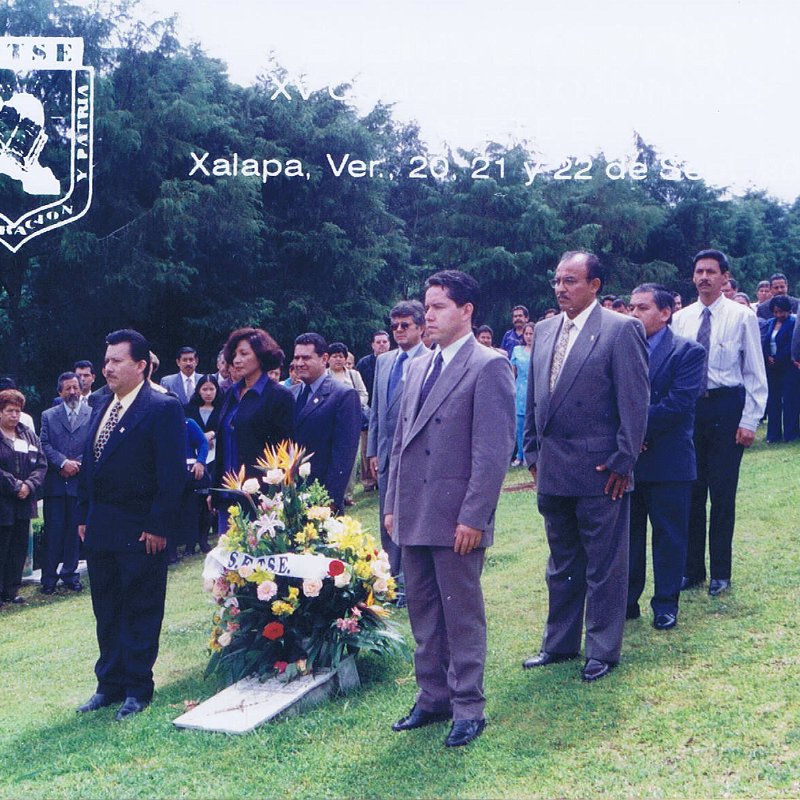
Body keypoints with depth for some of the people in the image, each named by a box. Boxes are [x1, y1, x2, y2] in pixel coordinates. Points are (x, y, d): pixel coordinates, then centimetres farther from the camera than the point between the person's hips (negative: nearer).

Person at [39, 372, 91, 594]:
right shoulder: (48, 416, 9)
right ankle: (49, 578, 9)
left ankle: (70, 574, 18)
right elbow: (45, 445, 0)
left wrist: (77, 464, -10)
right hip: (55, 482, 0)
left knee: (75, 531, 7)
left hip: (81, 482, 0)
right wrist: (63, 463, -14)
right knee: (53, 531, 2)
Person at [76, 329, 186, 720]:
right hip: (100, 528, 8)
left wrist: (159, 526, -18)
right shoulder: (101, 408, 13)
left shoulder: (163, 408, -11)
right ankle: (110, 684, 27)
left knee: (140, 612, 5)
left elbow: (172, 472, -15)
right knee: (106, 612, 15)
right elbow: (88, 465, 16)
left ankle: (137, 689, 16)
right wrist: (83, 516, 11)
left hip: (141, 531, -7)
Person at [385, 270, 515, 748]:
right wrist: (392, 505, 13)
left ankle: (469, 708, 14)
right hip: (414, 517, 8)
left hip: (457, 517, -7)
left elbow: (494, 448, -15)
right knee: (423, 614, 15)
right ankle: (433, 698, 27)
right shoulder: (418, 368, 15)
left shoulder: (489, 366, -9)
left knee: (462, 615, 3)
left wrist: (473, 516, -18)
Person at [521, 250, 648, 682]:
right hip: (552, 469, 6)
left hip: (601, 469, -6)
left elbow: (636, 400, -11)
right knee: (561, 563, 17)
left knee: (603, 565, 5)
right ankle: (559, 642, 30)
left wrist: (623, 461, -13)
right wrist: (532, 451, 11)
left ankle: (602, 651, 18)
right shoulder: (543, 330, 10)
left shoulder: (621, 329, -8)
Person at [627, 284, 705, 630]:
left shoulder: (688, 352, -4)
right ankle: (627, 601, 23)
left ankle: (665, 604, 18)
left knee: (669, 535, 6)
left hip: (668, 462, -3)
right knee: (627, 534, 12)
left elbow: (678, 403, -15)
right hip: (626, 459, 4)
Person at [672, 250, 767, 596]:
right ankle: (692, 568, 21)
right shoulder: (681, 319, 7)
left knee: (723, 493, 2)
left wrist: (750, 420, -9)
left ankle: (721, 573, 15)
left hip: (726, 406, -3)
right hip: (688, 408, 3)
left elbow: (755, 373, -3)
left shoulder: (742, 317, -3)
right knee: (691, 492, 9)